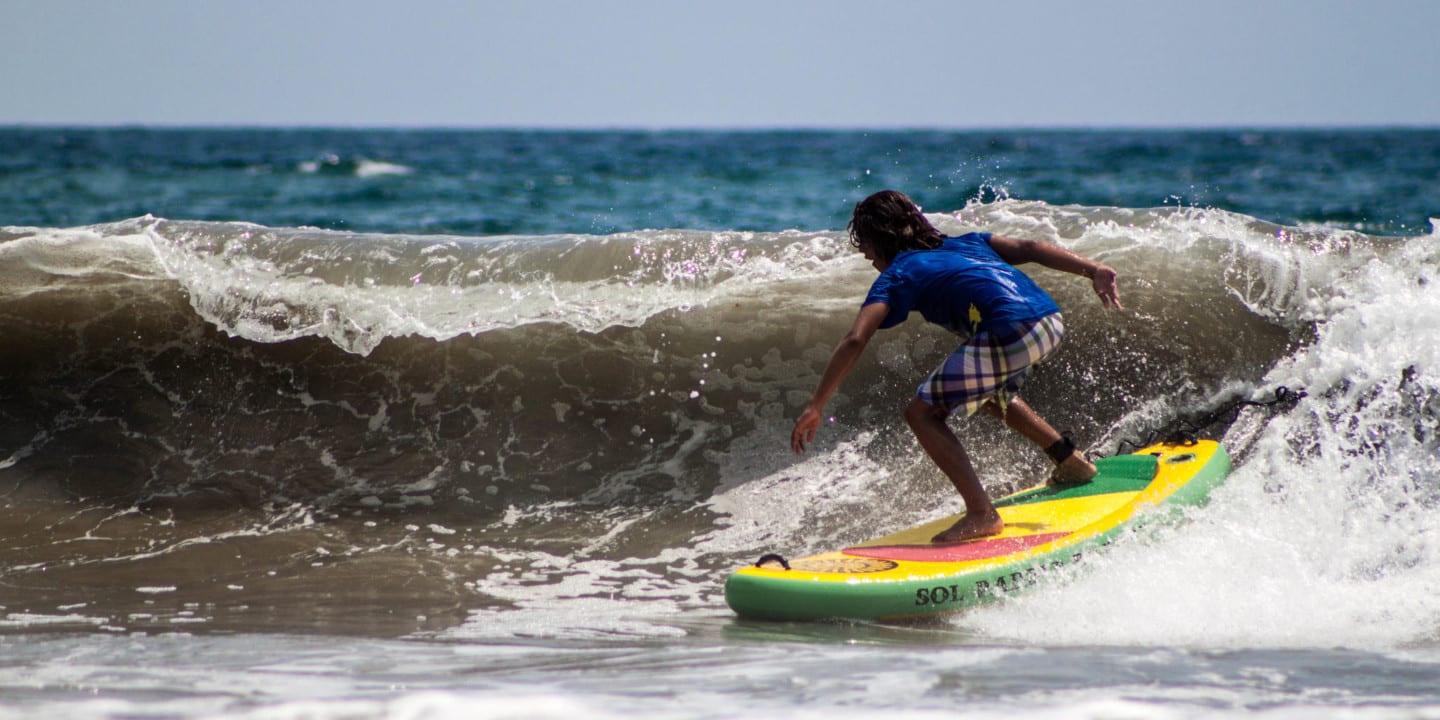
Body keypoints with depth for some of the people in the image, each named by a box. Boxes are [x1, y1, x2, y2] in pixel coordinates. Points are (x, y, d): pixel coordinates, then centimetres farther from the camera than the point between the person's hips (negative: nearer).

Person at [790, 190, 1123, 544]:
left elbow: (854, 341, -3)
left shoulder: (897, 275, 9)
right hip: (1051, 322, 8)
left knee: (922, 412, 1)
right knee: (988, 392, 36)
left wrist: (815, 407, -5)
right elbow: (1028, 249, 14)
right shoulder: (963, 244, 28)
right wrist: (1094, 270, 6)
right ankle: (1071, 461, 40)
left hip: (1011, 335, -8)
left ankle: (982, 515, -9)